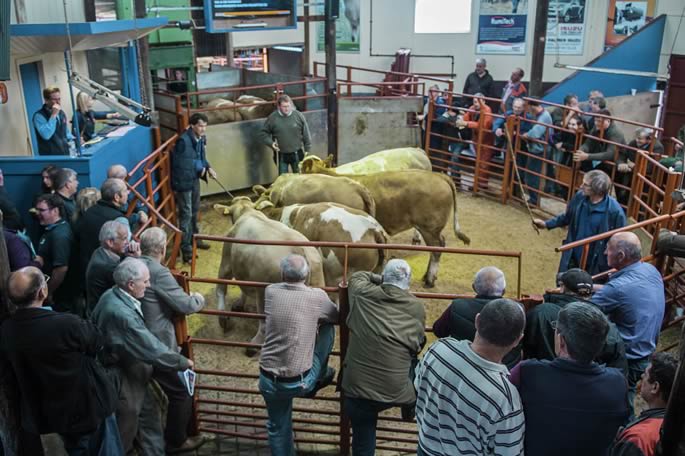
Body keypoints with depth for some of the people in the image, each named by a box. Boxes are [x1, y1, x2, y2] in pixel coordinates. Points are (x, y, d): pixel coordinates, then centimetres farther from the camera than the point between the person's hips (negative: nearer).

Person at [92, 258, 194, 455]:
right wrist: (184, 362, -16)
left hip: (129, 374, 9)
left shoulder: (111, 295, -6)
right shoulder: (121, 314, -35)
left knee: (149, 419, 21)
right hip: (124, 381, -9)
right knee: (125, 429, 15)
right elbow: (153, 349, -31)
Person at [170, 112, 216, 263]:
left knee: (194, 211, 22)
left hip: (194, 179, 9)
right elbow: (179, 164, -26)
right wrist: (199, 168, -16)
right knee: (186, 214, -4)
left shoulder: (200, 138, 1)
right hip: (183, 181, -9)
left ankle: (194, 238, 40)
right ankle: (186, 249, 3)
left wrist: (208, 168, -3)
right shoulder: (183, 141, -25)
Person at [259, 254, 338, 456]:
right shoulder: (317, 297, -10)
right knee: (327, 327, 15)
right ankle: (318, 380, 32)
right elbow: (337, 317, 9)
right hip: (300, 382, -3)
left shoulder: (270, 292, -3)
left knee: (278, 427, 26)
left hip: (268, 380, 3)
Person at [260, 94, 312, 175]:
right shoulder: (272, 118, -8)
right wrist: (271, 143, -13)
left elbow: (306, 134, 0)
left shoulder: (298, 115, -7)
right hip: (281, 155, 0)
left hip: (296, 154, 0)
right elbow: (264, 133, 3)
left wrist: (307, 149, 1)